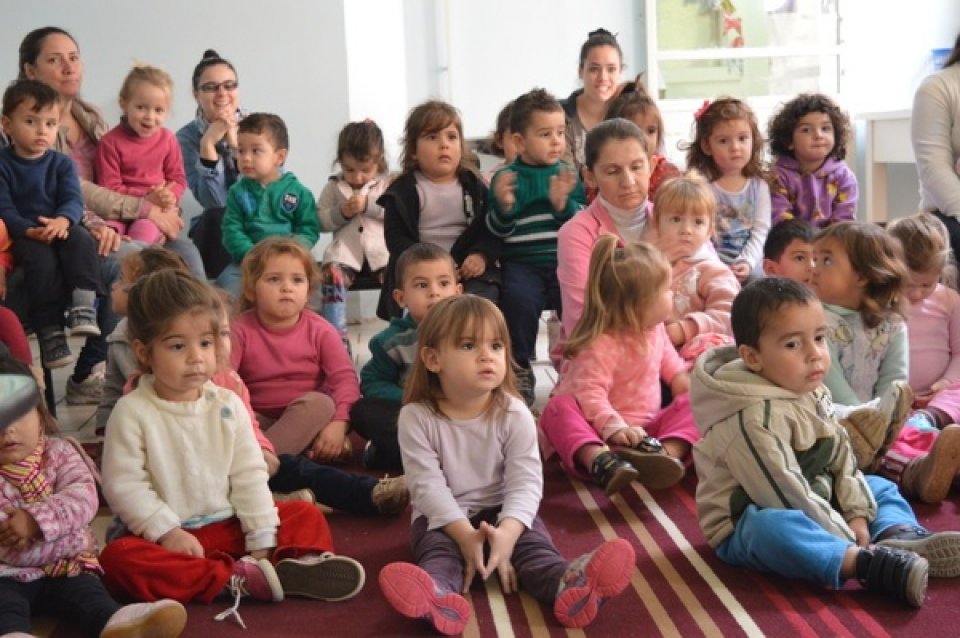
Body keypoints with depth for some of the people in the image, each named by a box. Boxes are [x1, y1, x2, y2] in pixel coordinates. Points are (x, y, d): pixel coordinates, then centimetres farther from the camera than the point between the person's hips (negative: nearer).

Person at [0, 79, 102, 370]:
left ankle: (83, 308, -39)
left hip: (60, 229, 3)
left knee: (81, 240, -31)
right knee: (42, 259, -34)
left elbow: (74, 200, -5)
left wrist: (62, 221, -30)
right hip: (23, 235, -2)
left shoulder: (62, 164, 10)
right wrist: (30, 231, -28)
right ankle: (50, 333, -33)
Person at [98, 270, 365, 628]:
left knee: (306, 517, -5)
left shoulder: (228, 405, 1)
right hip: (166, 534, -4)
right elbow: (124, 485, -12)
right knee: (120, 558, -35)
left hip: (226, 527, 4)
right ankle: (239, 579, -39)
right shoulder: (132, 412, -10)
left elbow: (249, 475, 1)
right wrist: (167, 533, -20)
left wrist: (262, 539, -7)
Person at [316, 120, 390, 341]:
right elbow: (319, 221, 13)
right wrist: (340, 213, -6)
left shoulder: (388, 184, 11)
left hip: (381, 249, 0)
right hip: (346, 250, 1)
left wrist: (369, 205, -14)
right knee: (331, 274, -29)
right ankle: (336, 336, -26)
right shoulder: (333, 187, 15)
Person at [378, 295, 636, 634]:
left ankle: (567, 584, -54)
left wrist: (507, 531, -34)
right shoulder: (417, 417, -13)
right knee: (435, 545, -30)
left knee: (533, 540, -25)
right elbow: (428, 485, -18)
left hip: (502, 511, 2)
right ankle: (438, 594, -63)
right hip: (442, 517, -1)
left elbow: (525, 481, -16)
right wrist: (464, 534, -31)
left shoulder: (514, 413, -10)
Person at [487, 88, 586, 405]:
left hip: (563, 260, 2)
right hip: (521, 262, -2)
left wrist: (562, 203, -15)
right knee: (518, 298, -30)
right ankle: (520, 371, -10)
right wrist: (503, 206, -18)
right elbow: (498, 231, 2)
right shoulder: (507, 177, 5)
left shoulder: (568, 175, 11)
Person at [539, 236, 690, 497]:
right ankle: (600, 460, -60)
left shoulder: (654, 328, 5)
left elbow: (667, 358, 27)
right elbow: (590, 392, -31)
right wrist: (614, 427, -43)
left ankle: (668, 451, -43)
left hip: (646, 428, 7)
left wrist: (686, 383, 11)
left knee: (690, 405, -13)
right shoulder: (601, 345, -22)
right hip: (602, 430, -7)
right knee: (559, 407, -33)